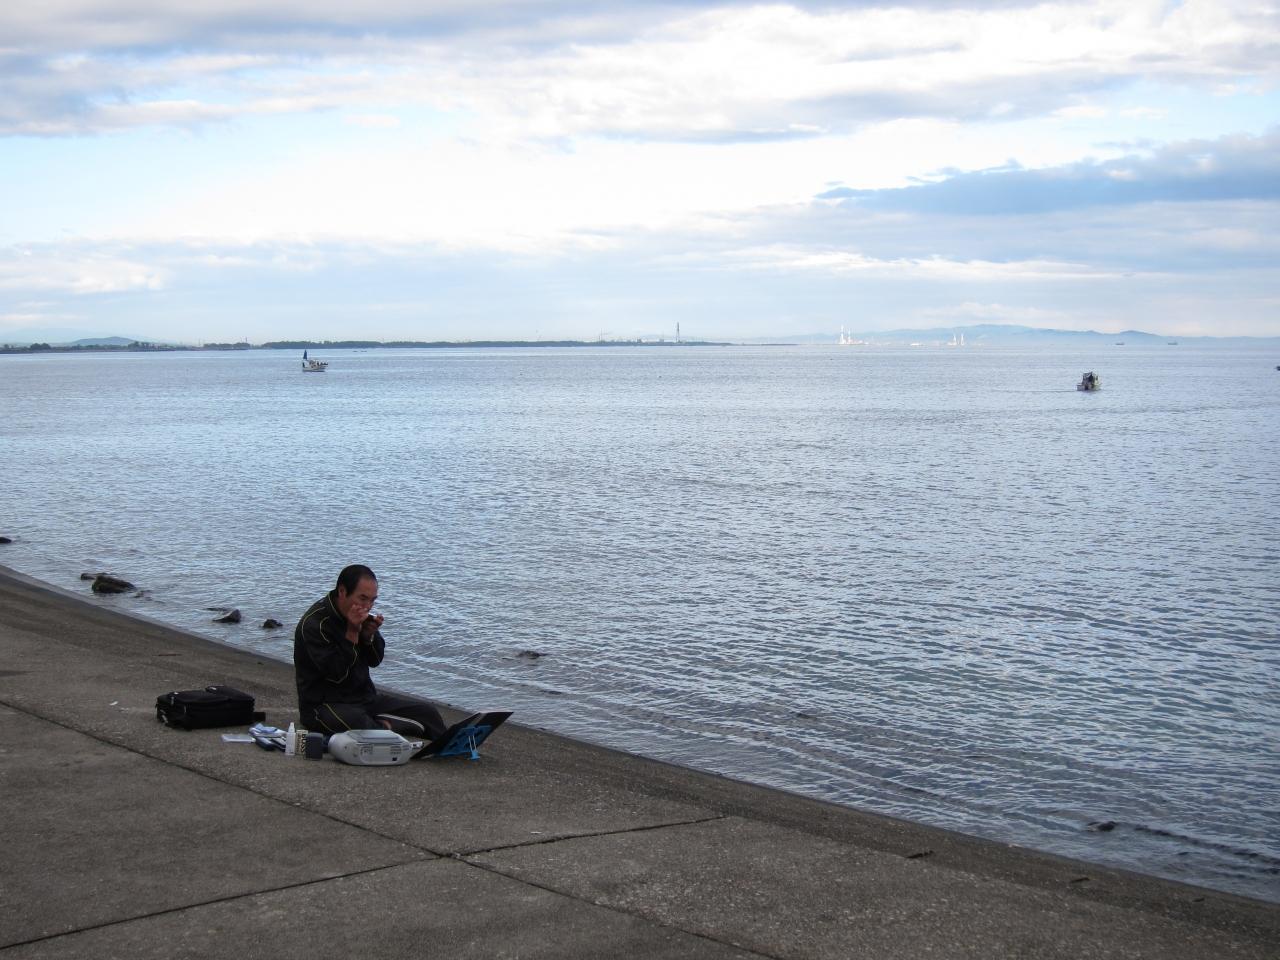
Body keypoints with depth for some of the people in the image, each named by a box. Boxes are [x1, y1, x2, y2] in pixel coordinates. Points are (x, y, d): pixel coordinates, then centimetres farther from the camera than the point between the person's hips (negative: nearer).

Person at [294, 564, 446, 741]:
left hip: (365, 698, 7)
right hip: (324, 705, -6)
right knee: (361, 725, -39)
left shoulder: (362, 614, 6)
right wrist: (352, 632, -23)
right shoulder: (314, 623, -17)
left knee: (428, 714, -4)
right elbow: (336, 674, -21)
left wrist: (369, 635, -9)